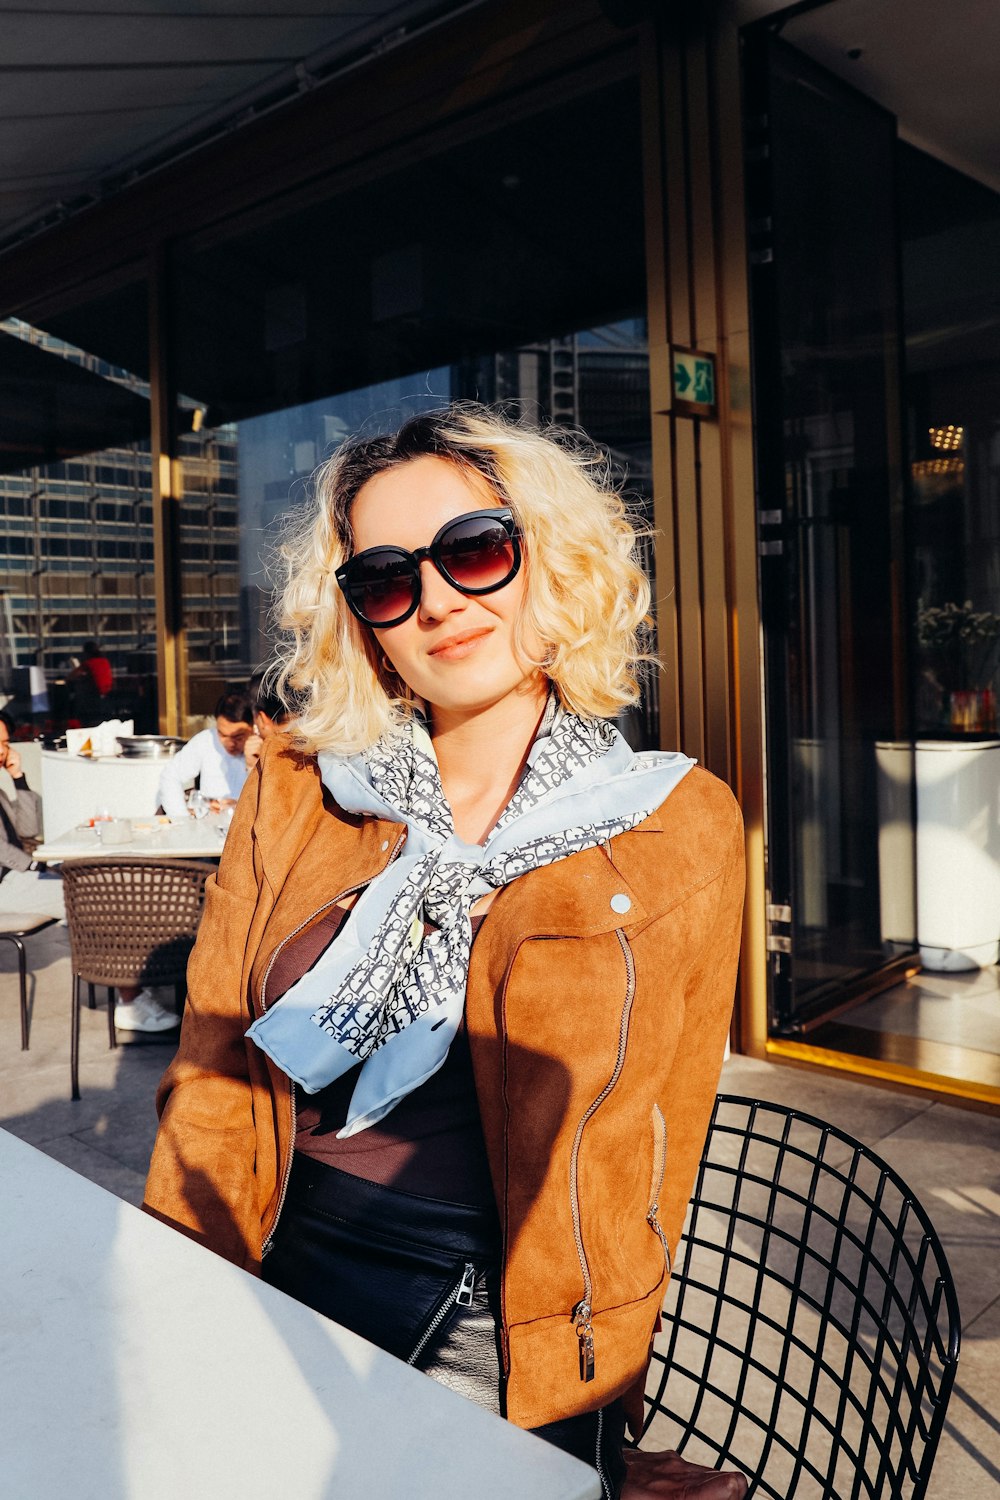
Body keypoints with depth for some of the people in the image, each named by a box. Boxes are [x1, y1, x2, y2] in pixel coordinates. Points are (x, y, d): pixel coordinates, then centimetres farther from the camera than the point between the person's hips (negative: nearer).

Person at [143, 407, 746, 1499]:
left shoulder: (683, 827, -8)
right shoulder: (292, 793, -3)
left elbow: (662, 1132, -2)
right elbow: (211, 1077, 0)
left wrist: (601, 1403, 0)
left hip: (523, 1350, -1)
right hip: (278, 1295, 2)